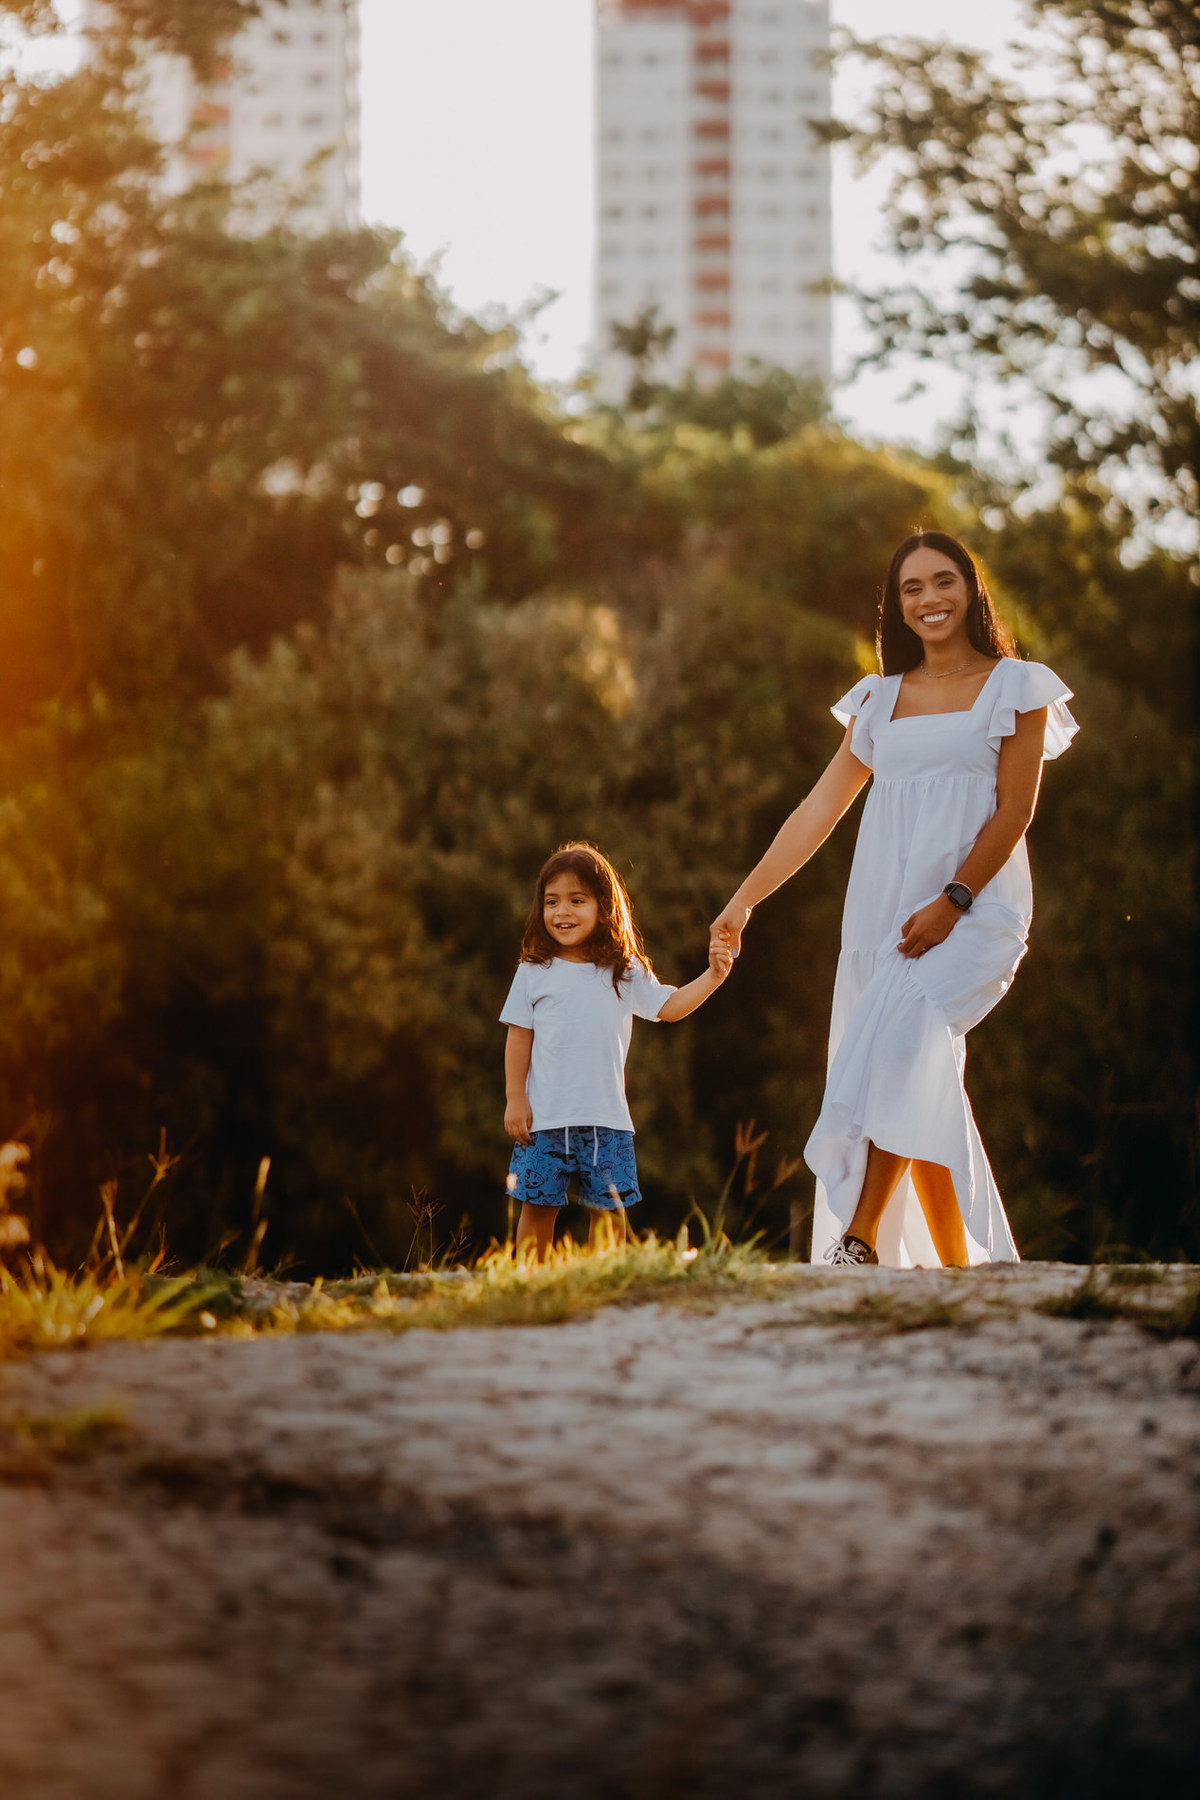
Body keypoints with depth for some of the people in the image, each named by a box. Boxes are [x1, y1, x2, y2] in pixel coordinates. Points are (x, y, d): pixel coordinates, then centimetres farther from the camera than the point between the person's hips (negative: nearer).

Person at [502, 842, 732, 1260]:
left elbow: (669, 1006, 7)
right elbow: (519, 1037, 4)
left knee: (609, 1207, 2)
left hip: (606, 1117, 1)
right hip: (545, 1116, -1)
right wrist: (515, 1099, -1)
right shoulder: (534, 973, 3)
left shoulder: (625, 973, 7)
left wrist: (712, 977, -6)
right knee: (538, 1205, 0)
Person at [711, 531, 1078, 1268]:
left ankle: (860, 1243, -29)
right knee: (922, 1094, -2)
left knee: (898, 1047, -26)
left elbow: (1014, 810, -3)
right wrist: (746, 897, 9)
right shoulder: (881, 699, 17)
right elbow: (820, 809, 16)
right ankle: (960, 1269, 2)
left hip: (975, 910, -5)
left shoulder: (1016, 687, 5)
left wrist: (952, 902, -14)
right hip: (882, 916, 5)